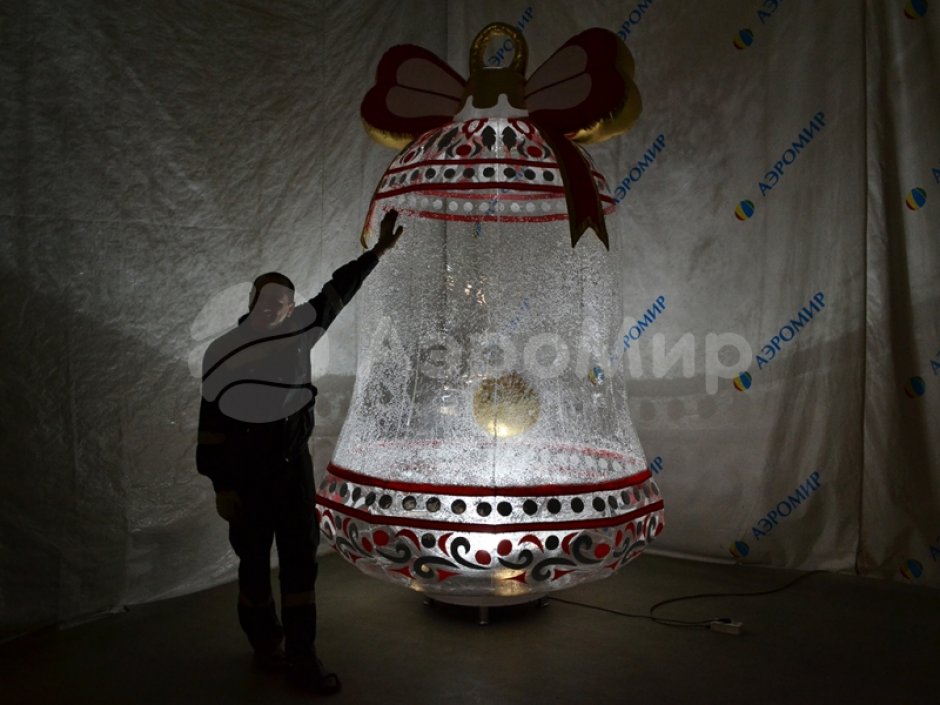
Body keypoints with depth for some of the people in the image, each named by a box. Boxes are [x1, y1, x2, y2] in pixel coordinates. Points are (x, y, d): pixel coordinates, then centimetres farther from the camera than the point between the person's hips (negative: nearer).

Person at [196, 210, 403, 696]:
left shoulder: (297, 329, 2)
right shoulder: (223, 352, -5)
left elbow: (336, 292, 9)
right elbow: (211, 420, -5)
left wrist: (378, 251, 10)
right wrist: (221, 485, -9)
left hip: (293, 463, 3)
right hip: (246, 473, -3)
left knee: (300, 557, 2)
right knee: (254, 561, 9)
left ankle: (301, 657, 10)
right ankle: (265, 642, 29)